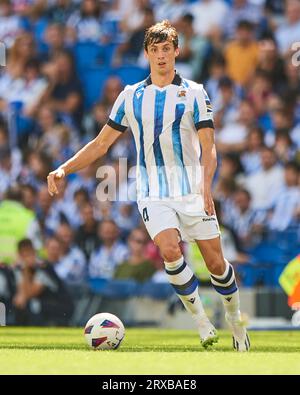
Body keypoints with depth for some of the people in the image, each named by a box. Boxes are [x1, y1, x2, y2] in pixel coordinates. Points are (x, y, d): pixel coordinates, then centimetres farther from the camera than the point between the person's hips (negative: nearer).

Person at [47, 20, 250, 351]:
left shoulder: (193, 93, 3)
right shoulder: (131, 96, 9)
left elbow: (208, 148, -3)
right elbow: (101, 144, 14)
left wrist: (206, 185, -21)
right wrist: (64, 169, 2)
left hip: (192, 190, -1)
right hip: (153, 194, 1)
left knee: (215, 262, -1)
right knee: (170, 251, -24)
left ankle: (235, 320, 23)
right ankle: (200, 321, -10)